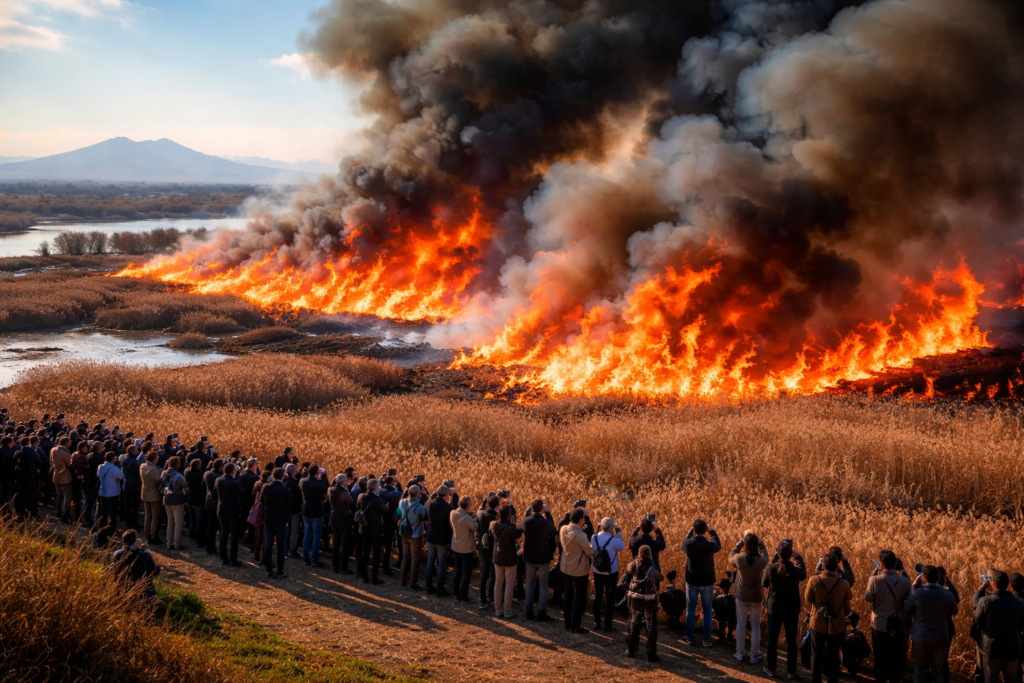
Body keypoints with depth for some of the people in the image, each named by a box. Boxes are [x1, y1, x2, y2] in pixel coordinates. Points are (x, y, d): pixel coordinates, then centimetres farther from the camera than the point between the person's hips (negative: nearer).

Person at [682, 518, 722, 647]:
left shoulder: (688, 544, -16)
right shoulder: (710, 545, -19)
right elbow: (718, 545, 5)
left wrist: (690, 531, 20)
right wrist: (712, 532, 14)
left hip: (692, 581, 1)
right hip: (707, 582, -1)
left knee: (690, 610, 13)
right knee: (707, 611, 11)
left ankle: (689, 638, 19)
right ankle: (707, 640, 14)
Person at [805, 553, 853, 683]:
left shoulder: (814, 580, -19)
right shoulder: (844, 584, -18)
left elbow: (808, 599, -5)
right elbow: (847, 606, -2)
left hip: (818, 623, 0)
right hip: (837, 624, 0)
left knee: (816, 654, 16)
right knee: (834, 655, 15)